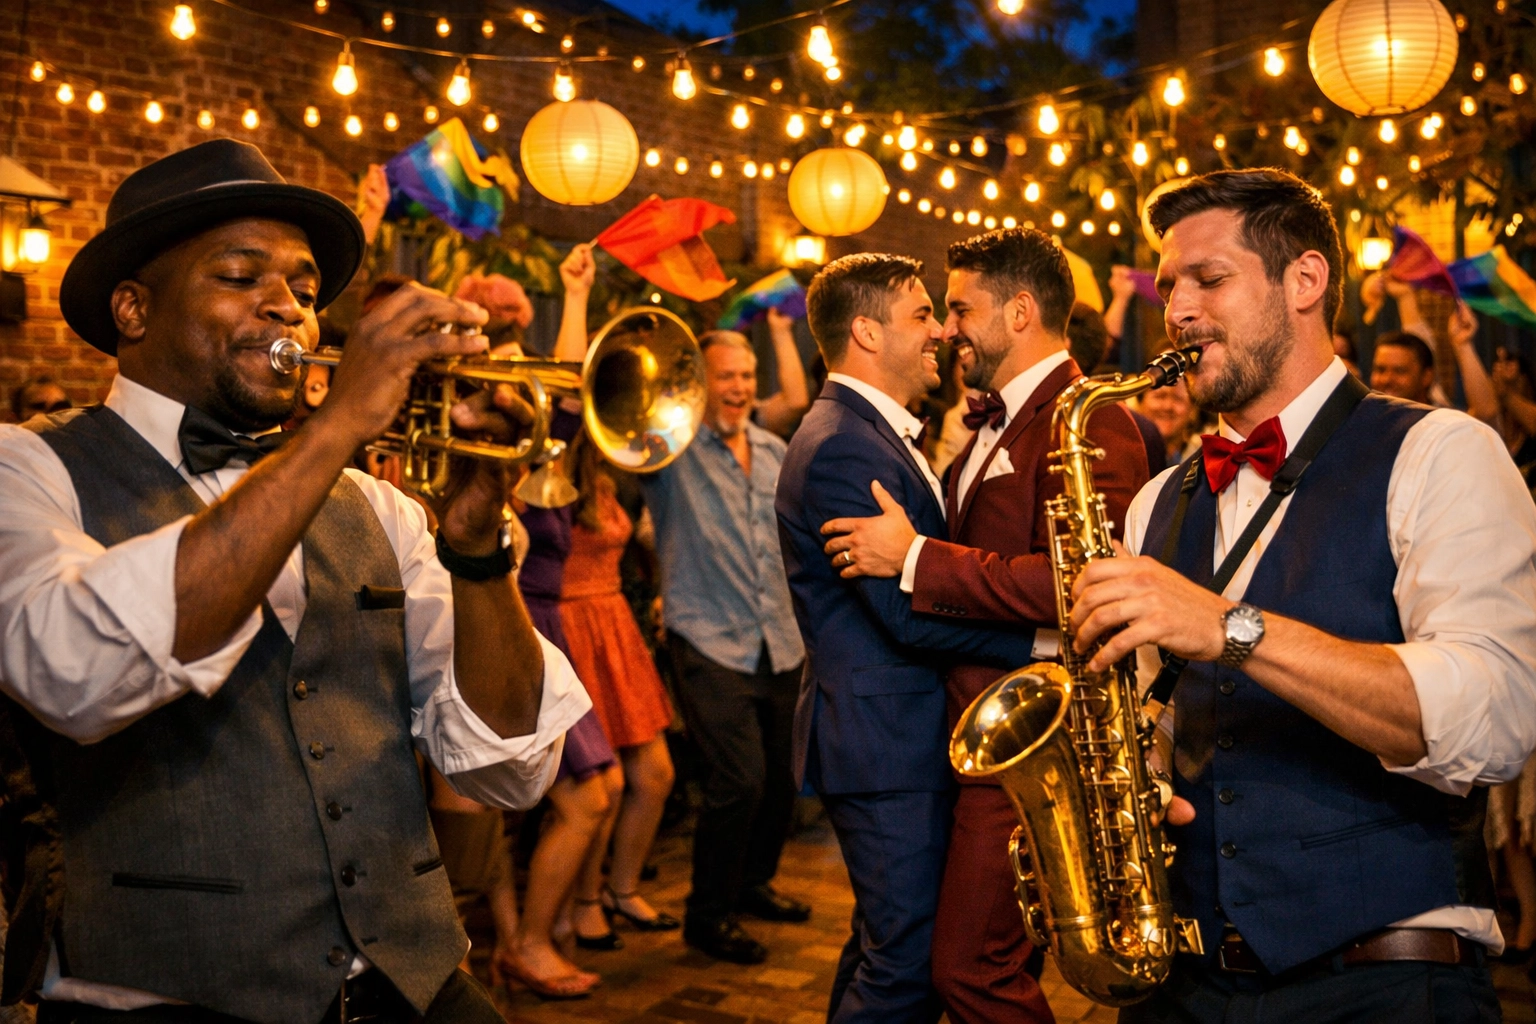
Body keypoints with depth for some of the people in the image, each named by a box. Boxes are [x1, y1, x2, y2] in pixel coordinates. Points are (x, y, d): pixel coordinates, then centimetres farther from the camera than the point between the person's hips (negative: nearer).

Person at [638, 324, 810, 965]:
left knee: (781, 775, 12)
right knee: (741, 777, -12)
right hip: (709, 644, -6)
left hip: (780, 644, 6)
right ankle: (708, 916, 8)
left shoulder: (774, 451, 13)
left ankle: (753, 882, 38)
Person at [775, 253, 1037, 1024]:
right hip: (888, 744, -11)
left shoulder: (875, 434, 16)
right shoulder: (842, 447, -18)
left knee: (885, 944, 21)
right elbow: (910, 614, -23)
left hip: (893, 737, 11)